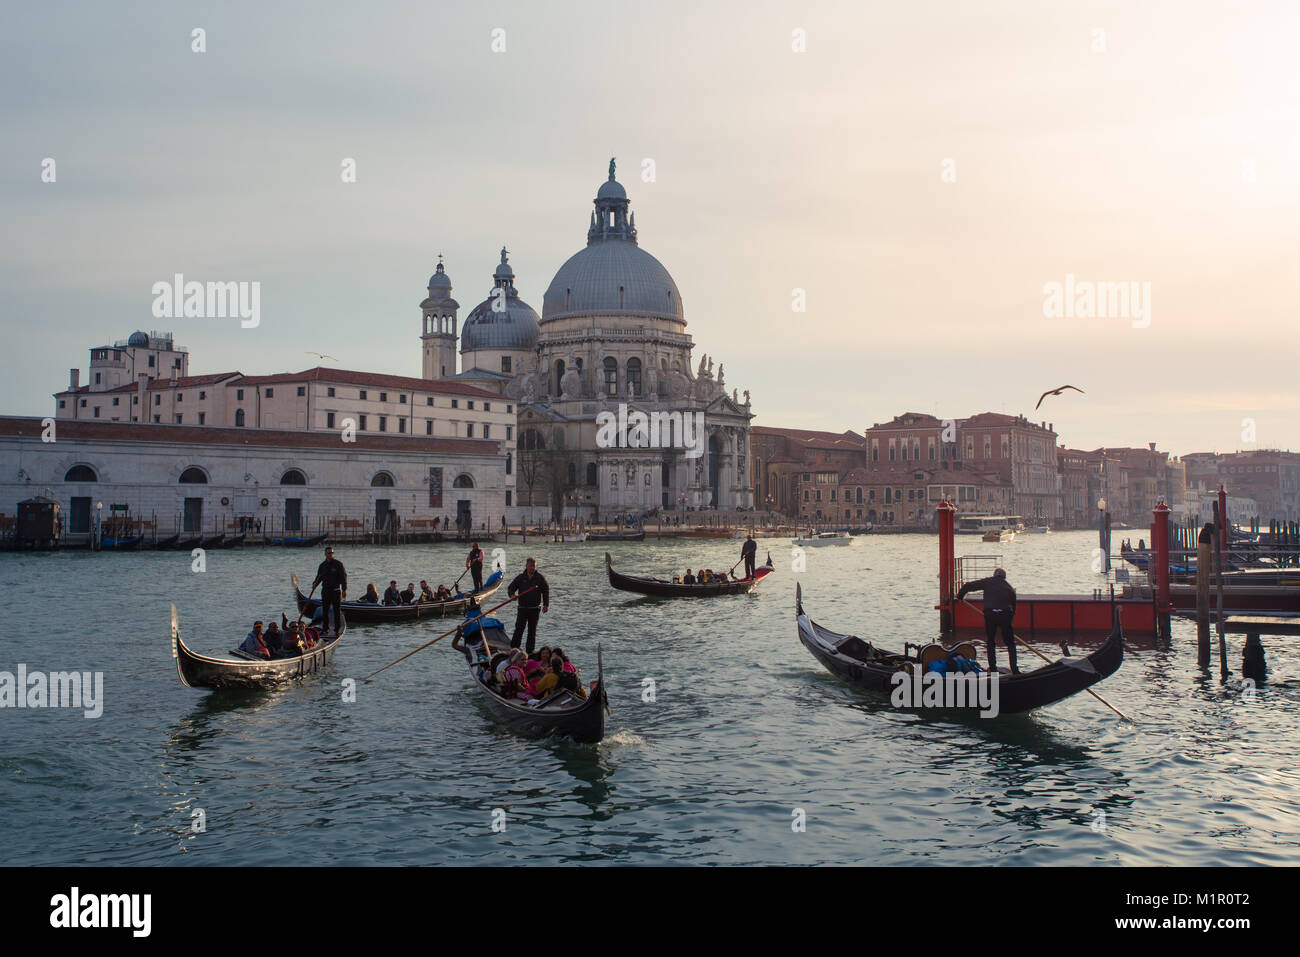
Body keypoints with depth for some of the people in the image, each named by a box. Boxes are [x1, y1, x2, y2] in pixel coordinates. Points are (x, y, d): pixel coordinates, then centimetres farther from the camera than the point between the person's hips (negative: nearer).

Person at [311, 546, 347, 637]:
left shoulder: (338, 564, -4)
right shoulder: (322, 565, 10)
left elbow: (344, 577, -6)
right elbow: (319, 577, 16)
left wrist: (344, 590, -11)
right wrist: (315, 584, -6)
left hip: (336, 590, -4)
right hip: (325, 590, 4)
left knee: (337, 610, -2)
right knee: (325, 610, 5)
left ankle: (337, 629, 3)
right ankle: (325, 628, 14)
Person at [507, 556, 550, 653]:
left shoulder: (540, 578, 2)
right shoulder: (520, 578, 3)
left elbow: (546, 591, 6)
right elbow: (510, 588, 8)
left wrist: (546, 604, -3)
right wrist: (512, 594, -15)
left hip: (535, 609, 0)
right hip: (522, 608, 0)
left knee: (532, 631, 7)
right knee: (519, 629, -7)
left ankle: (530, 652, 15)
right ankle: (513, 648, -2)